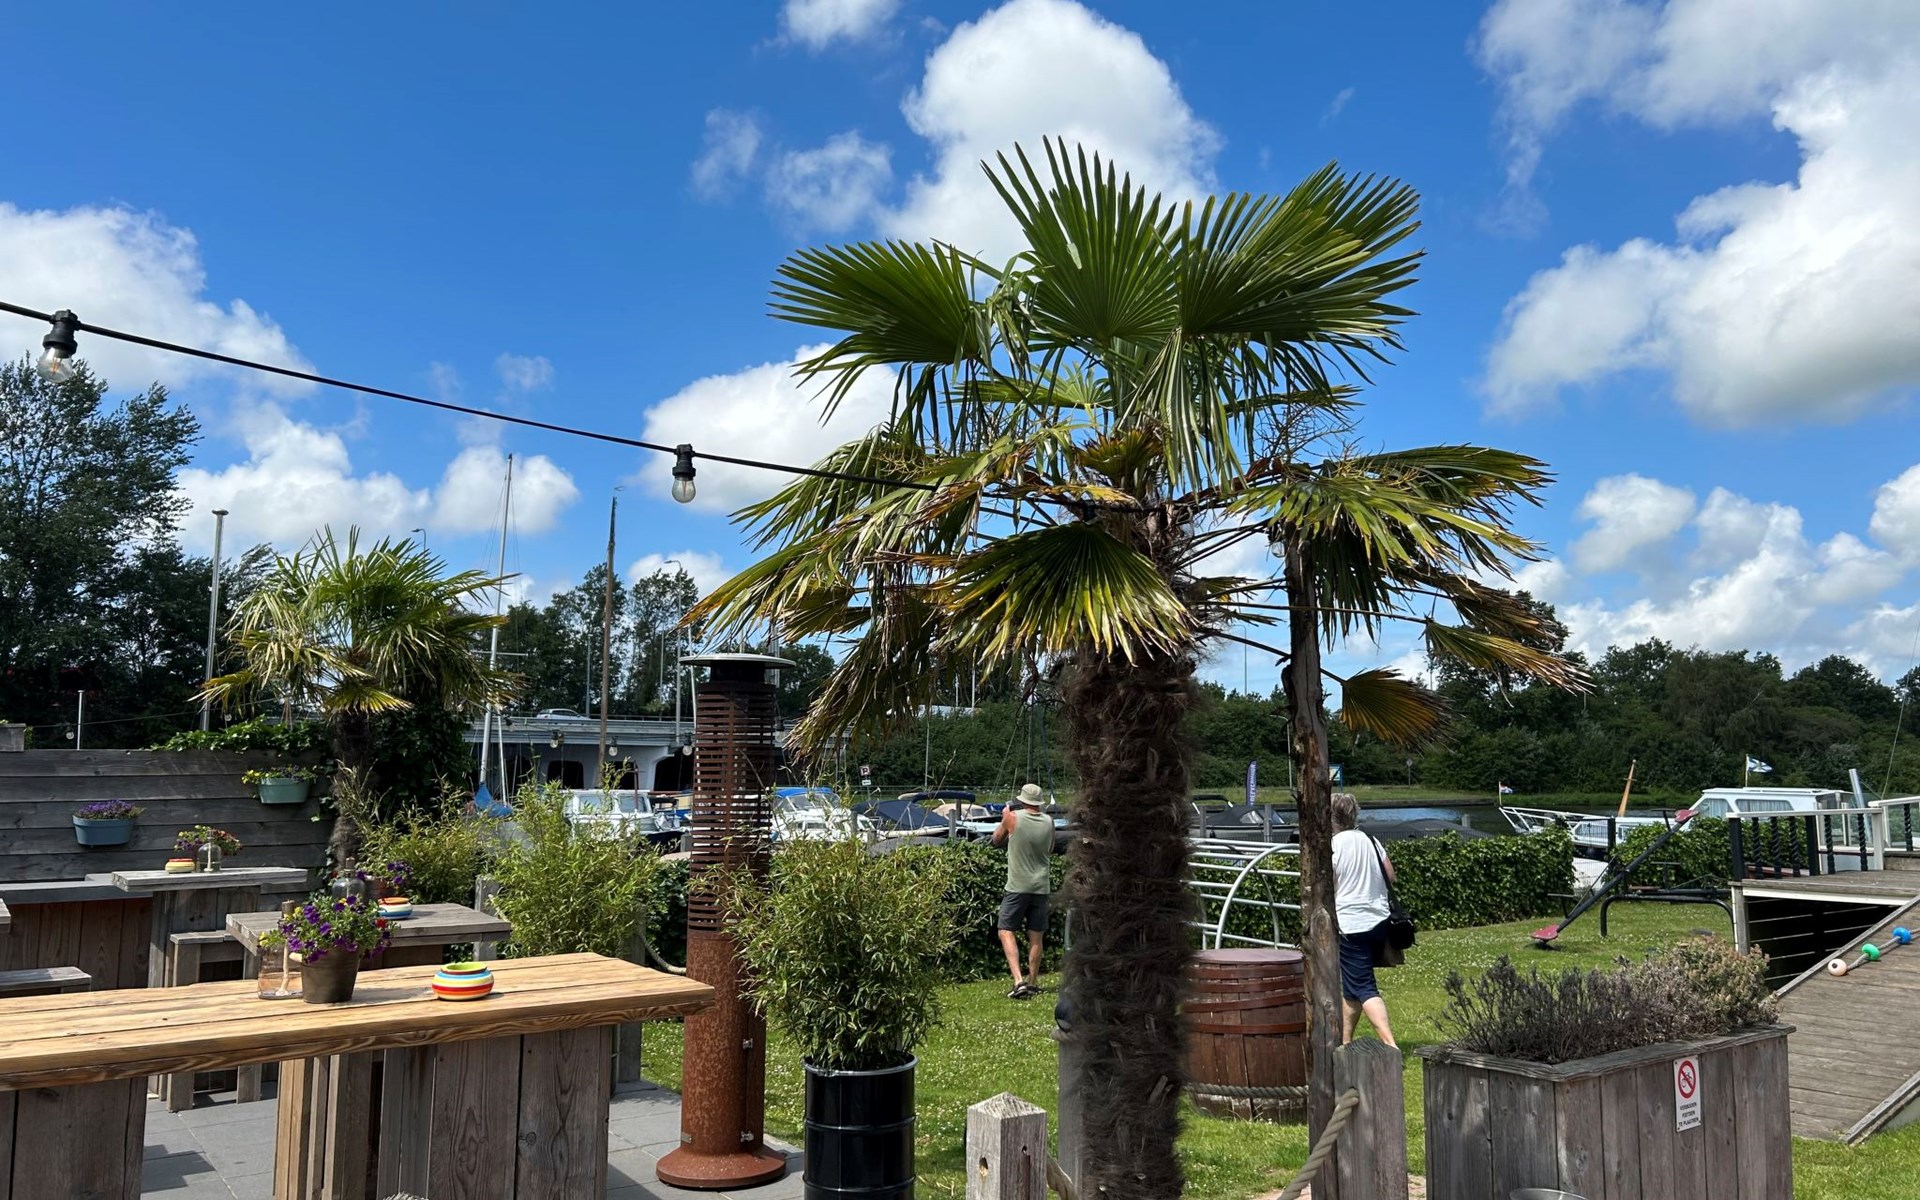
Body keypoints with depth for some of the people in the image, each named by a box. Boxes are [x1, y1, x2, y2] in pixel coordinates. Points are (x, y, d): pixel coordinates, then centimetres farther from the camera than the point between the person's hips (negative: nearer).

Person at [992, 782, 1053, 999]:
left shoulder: (1013, 817, -11)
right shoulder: (1048, 822, 2)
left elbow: (997, 840, 7)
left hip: (1017, 887, -4)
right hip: (1041, 887, 4)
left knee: (1007, 932, 0)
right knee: (1036, 937, 12)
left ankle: (1019, 981, -15)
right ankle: (1033, 982, 20)